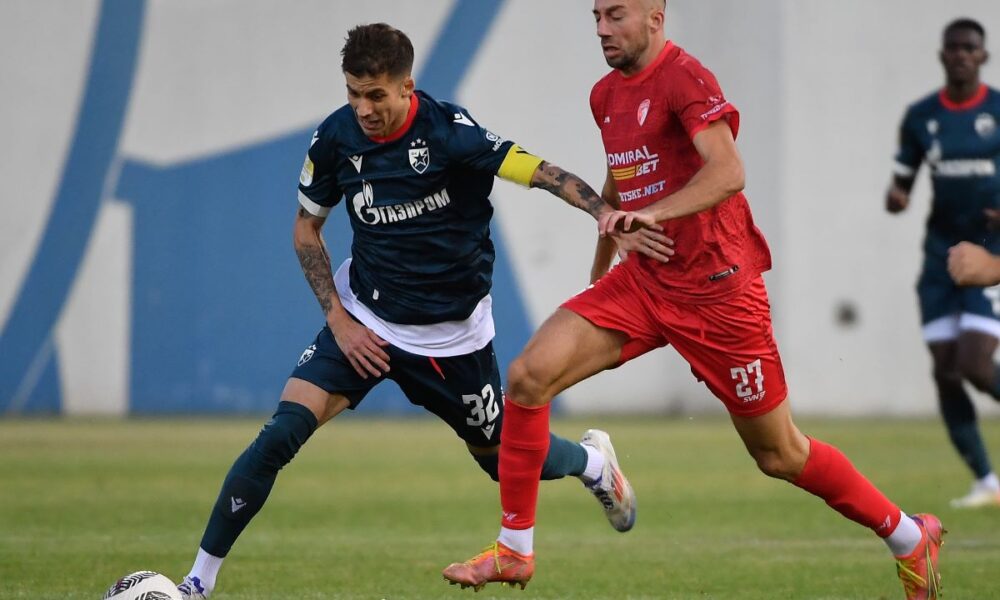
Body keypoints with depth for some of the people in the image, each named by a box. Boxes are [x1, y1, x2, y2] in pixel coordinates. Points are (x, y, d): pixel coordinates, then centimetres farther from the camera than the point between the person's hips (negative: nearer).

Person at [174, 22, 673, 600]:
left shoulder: (448, 132, -22)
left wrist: (609, 216, -41)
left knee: (501, 458, 14)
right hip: (364, 319, 2)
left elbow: (544, 173, -24)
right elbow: (307, 228, 5)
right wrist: (338, 320, -4)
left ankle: (592, 461, 50)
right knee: (281, 434, -16)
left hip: (451, 333, -2)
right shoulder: (335, 138, -10)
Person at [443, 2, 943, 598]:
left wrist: (653, 213, -43)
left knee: (780, 455, 3)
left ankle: (910, 538, 24)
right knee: (529, 375, -12)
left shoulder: (684, 77, -16)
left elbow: (728, 172, -31)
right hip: (643, 281, 7)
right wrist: (606, 246, 33)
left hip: (717, 290, -7)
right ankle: (514, 550, -2)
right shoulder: (606, 94, 10)